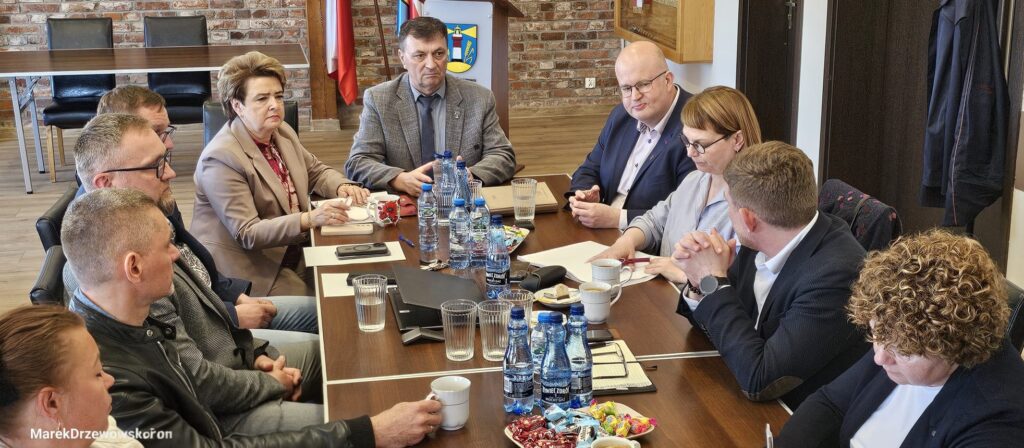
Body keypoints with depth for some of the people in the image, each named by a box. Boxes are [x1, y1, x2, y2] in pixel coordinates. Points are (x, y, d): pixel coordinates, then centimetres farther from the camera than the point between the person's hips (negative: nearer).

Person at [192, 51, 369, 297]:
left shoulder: (282, 133, 5)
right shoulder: (221, 158, -20)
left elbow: (316, 171, 19)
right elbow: (247, 233, -22)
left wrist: (342, 187, -5)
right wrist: (309, 219, -34)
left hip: (291, 255, 8)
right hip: (248, 272, -7)